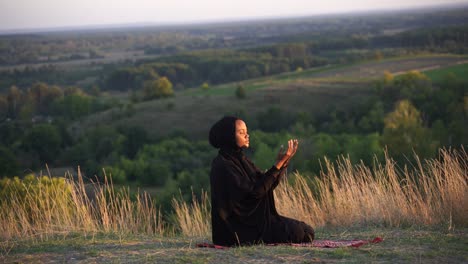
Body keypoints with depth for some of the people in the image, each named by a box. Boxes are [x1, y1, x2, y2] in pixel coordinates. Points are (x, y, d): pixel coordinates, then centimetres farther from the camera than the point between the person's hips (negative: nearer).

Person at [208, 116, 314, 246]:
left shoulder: (241, 160, 13)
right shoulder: (224, 166, -17)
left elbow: (267, 185, 10)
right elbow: (254, 192, -22)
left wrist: (283, 162, -5)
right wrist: (278, 164, -21)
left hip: (253, 218, 10)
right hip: (240, 227, -10)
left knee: (306, 230, 5)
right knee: (300, 234, -18)